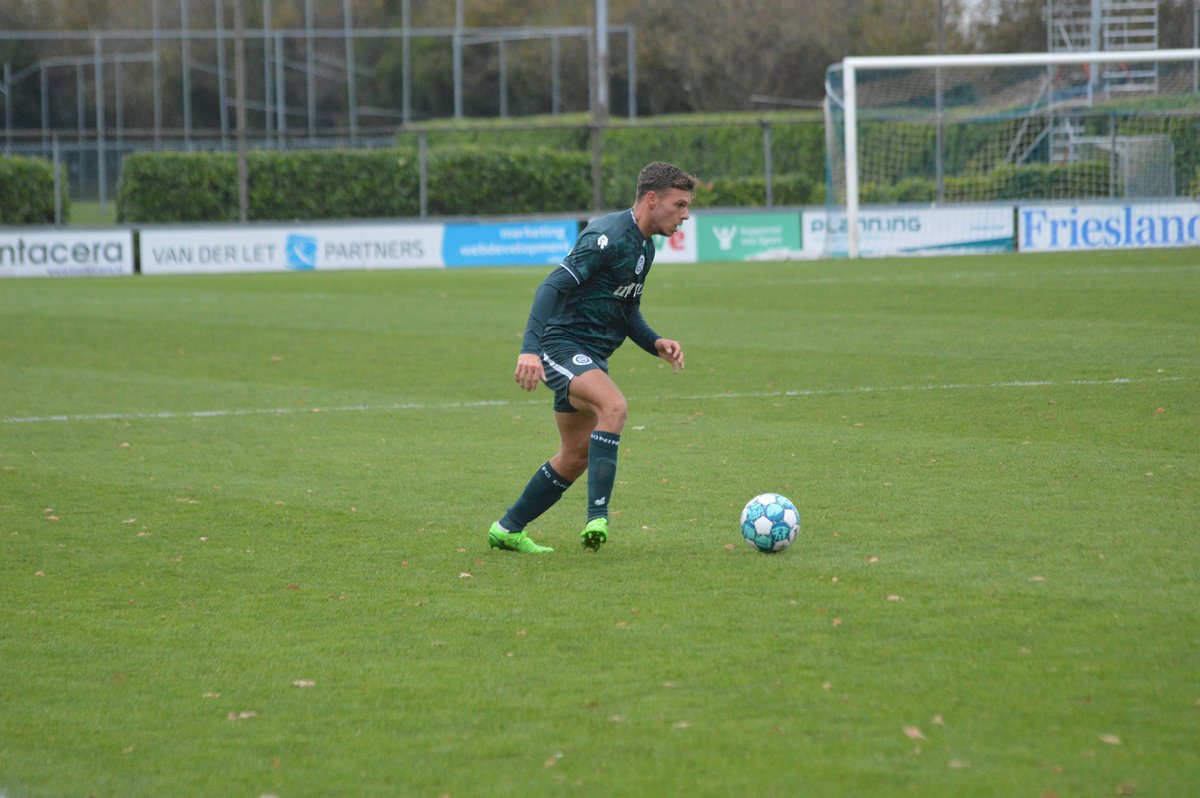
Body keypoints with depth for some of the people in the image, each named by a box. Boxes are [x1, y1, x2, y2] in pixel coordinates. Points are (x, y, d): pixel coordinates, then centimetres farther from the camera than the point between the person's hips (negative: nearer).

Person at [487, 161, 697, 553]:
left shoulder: (645, 248, 13)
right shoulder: (608, 236, -18)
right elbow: (553, 286, -25)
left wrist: (655, 343, 4)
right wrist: (531, 348, -35)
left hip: (592, 356, 10)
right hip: (562, 344, -10)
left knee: (576, 457, 12)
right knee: (613, 405, -34)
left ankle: (507, 529, 26)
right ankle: (597, 516, -36)